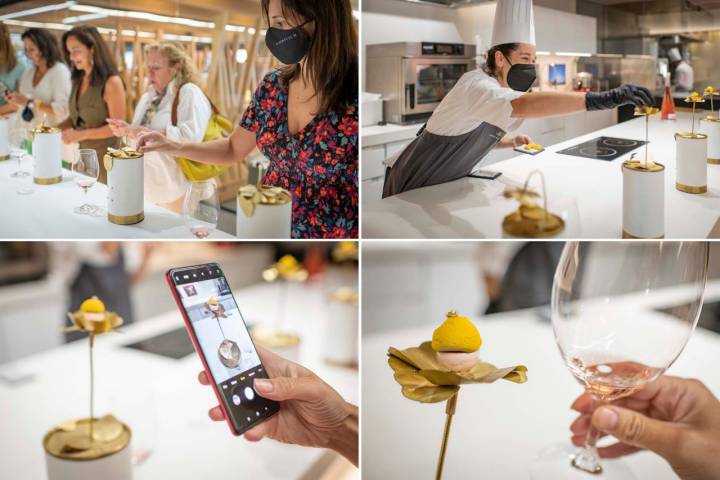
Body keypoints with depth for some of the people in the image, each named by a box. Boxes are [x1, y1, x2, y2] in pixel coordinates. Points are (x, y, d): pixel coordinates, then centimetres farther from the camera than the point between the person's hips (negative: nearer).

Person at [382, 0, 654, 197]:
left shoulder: (499, 88, 2)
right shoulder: (476, 86, -29)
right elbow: (523, 105, -51)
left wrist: (512, 141, -4)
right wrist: (601, 99, -58)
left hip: (443, 186, 9)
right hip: (412, 189, -9)